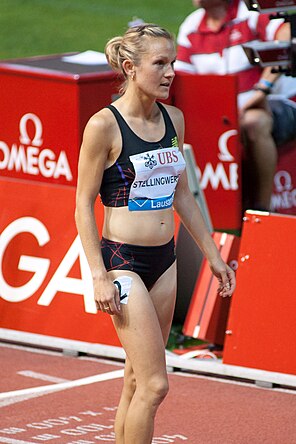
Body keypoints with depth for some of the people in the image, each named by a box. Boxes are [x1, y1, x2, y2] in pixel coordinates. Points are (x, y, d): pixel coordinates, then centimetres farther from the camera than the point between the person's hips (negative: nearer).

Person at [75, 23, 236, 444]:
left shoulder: (173, 119, 7)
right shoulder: (105, 125, -13)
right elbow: (84, 204, -9)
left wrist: (212, 254, 18)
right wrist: (99, 276, -15)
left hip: (164, 260, 7)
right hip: (122, 260, -7)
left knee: (137, 380, 11)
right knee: (154, 384, -11)